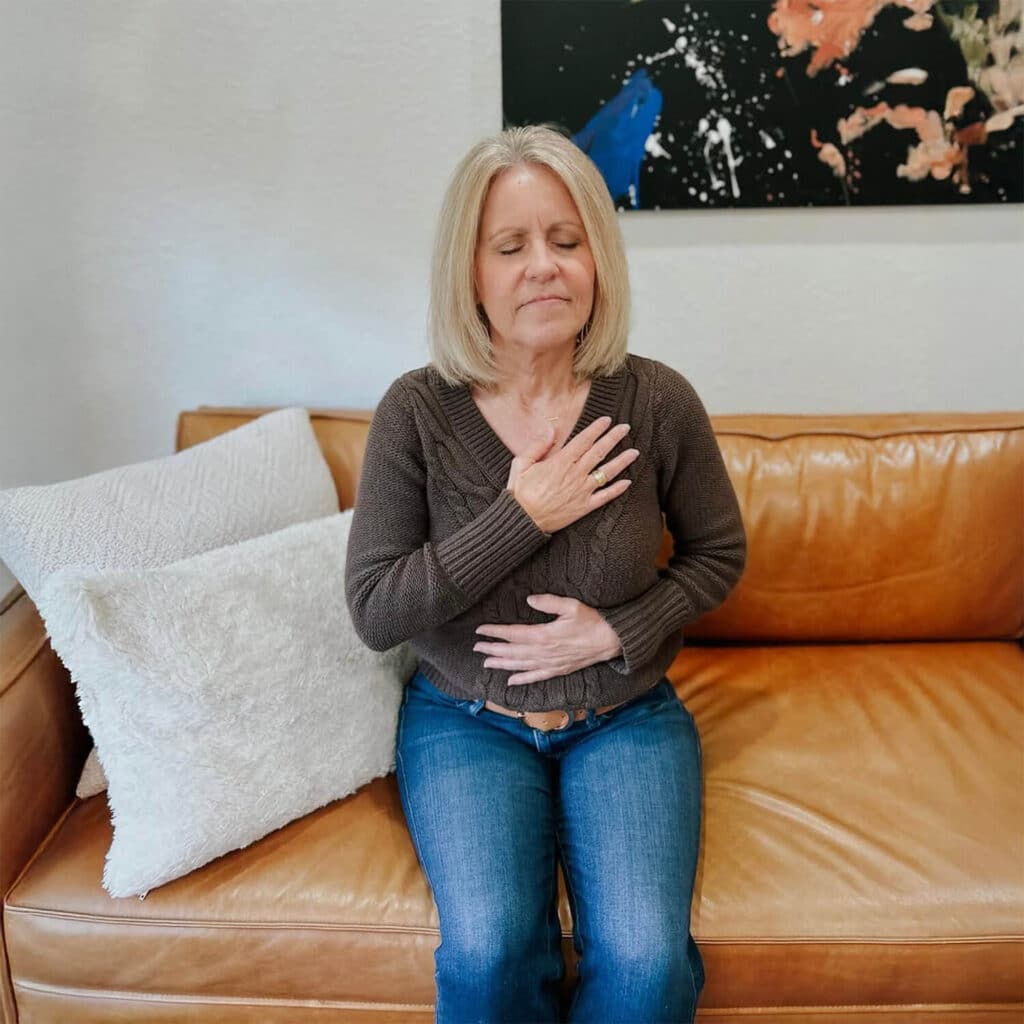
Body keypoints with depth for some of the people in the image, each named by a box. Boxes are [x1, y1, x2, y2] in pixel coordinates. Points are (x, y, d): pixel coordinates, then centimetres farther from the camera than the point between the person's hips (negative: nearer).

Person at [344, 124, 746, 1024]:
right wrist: (521, 517, -22)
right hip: (467, 718, 0)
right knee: (488, 950, -23)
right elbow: (373, 612, -13)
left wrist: (620, 632, -13)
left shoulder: (657, 400, -11)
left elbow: (719, 554, 4)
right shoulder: (417, 410, -12)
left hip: (625, 715, 1)